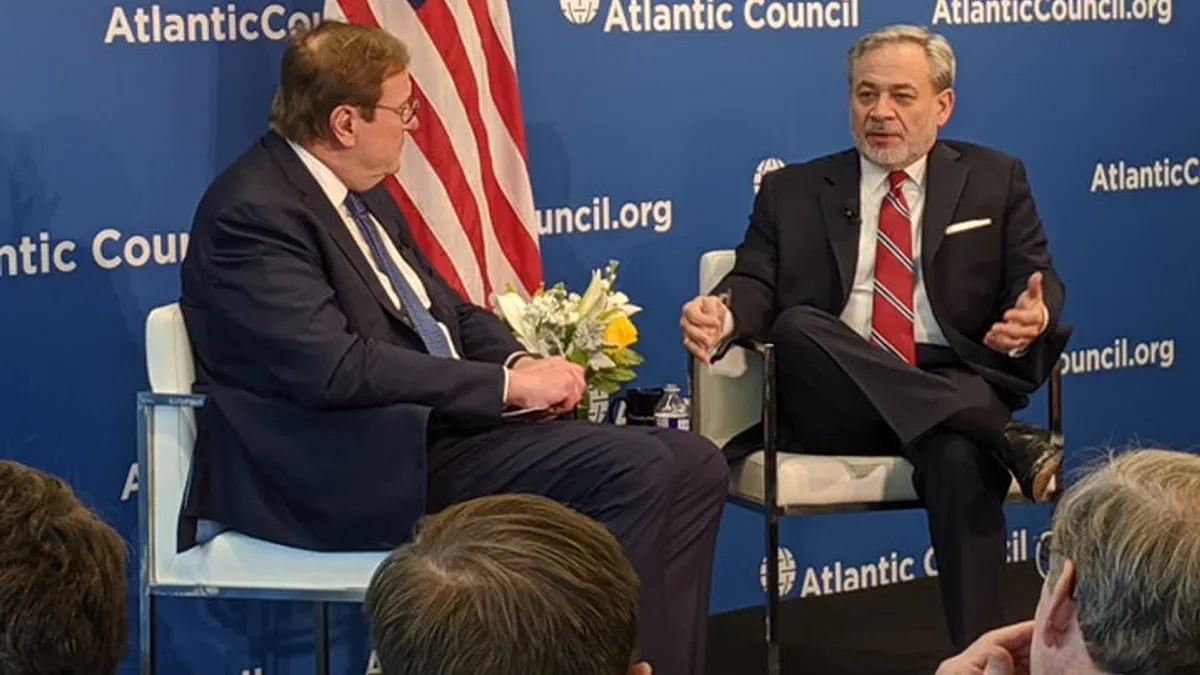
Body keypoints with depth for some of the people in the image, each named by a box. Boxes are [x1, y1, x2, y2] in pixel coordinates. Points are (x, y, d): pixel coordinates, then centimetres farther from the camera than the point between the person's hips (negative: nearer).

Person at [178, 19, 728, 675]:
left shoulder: (359, 192, 15)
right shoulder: (253, 211, -15)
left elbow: (449, 312, 20)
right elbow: (335, 369, -24)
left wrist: (520, 362, -3)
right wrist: (509, 384, -20)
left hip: (438, 421, 10)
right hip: (359, 468, -10)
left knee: (693, 465, -2)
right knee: (633, 468, -24)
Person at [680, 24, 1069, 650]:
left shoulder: (994, 180, 16)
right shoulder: (792, 191, 17)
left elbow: (1037, 278, 10)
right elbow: (756, 282, 7)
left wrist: (1034, 315, -17)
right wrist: (724, 313, -19)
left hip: (955, 382, -1)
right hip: (833, 402, 1)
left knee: (958, 457, -36)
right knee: (797, 327, -33)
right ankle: (1008, 441, -35)